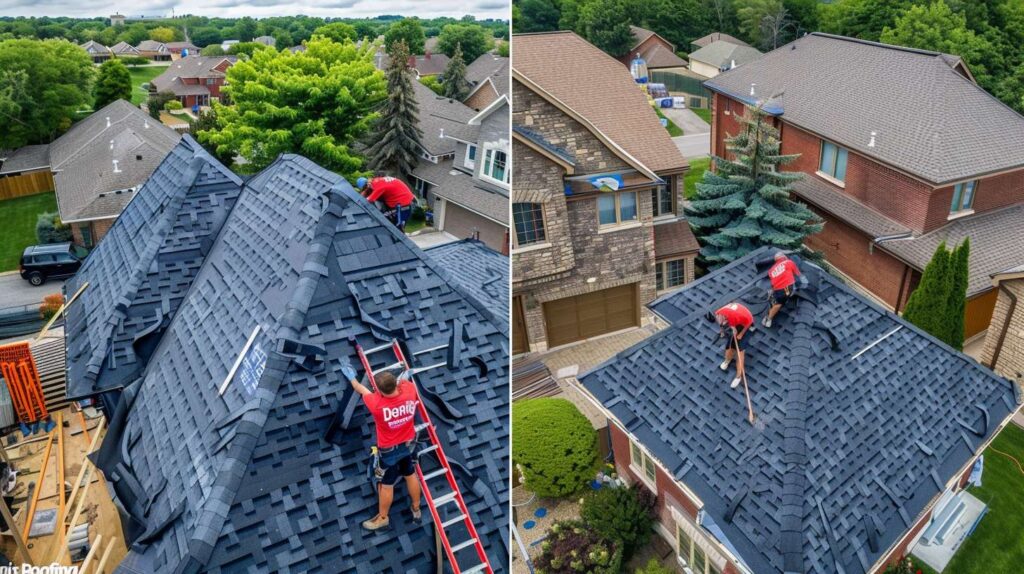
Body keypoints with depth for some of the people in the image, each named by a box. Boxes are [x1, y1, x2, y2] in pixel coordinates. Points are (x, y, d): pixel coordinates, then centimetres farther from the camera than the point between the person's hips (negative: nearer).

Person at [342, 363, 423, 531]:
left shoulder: (376, 403, -32)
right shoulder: (409, 391, -24)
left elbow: (362, 390, -9)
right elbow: (405, 381, 4)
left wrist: (351, 377, 11)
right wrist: (401, 379, 28)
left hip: (389, 450, -5)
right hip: (408, 444, 5)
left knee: (386, 485, 15)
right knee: (410, 475, 25)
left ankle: (382, 518, 35)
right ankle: (416, 509, 45)